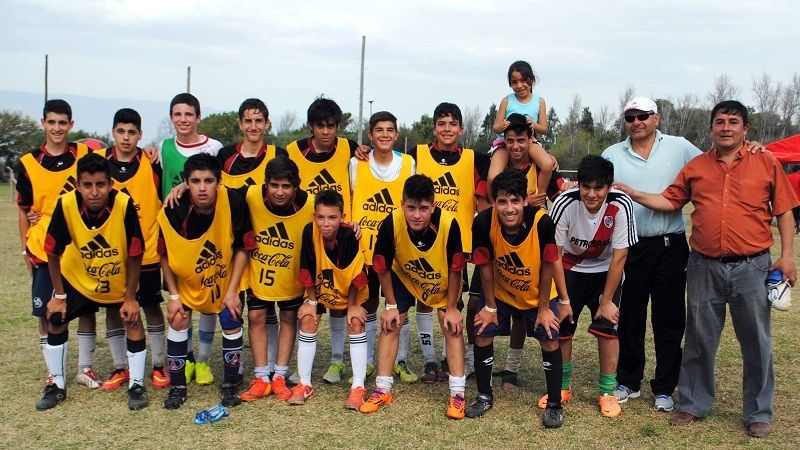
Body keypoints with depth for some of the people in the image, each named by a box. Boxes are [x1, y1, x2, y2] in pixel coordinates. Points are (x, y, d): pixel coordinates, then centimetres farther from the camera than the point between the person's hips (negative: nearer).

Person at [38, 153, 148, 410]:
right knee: (55, 319, 1)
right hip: (78, 276, 2)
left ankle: (136, 385, 11)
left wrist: (130, 298, -15)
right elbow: (53, 253, -14)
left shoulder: (125, 205, -32)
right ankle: (56, 385, 20)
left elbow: (135, 256, -21)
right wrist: (59, 296, -7)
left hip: (119, 280, -1)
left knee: (132, 320, -6)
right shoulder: (66, 205, -29)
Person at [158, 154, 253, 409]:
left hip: (226, 276, 0)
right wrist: (173, 295, -11)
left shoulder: (234, 203, -31)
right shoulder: (173, 212, -28)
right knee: (178, 321, -3)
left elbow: (243, 248, -18)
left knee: (231, 323, -2)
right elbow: (165, 255, -11)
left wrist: (232, 291, -17)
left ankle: (231, 385, 16)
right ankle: (177, 386, 13)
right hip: (186, 277, 1)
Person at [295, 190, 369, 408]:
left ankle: (358, 386, -6)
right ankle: (304, 384, 4)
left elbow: (357, 276, -24)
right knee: (307, 321, -8)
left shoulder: (350, 236, -35)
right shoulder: (309, 232, -29)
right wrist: (312, 301, -10)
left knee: (356, 323, -14)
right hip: (319, 288, 2)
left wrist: (353, 305, -16)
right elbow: (307, 269, -17)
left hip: (351, 290, -2)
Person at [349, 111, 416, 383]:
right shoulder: (357, 163, -1)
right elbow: (348, 200, 4)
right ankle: (367, 361, 24)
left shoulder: (408, 163, 0)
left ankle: (401, 361, 20)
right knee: (367, 305, 12)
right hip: (365, 246, 0)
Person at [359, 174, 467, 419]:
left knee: (452, 326, -8)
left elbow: (455, 269, -21)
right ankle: (382, 390, 7)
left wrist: (451, 307, -14)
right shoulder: (391, 224, -35)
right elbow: (382, 268, -17)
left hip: (442, 280, -1)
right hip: (403, 276, 1)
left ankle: (457, 394, 1)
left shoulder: (449, 224, -38)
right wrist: (391, 305, -10)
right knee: (390, 324, -4)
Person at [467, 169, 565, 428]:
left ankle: (555, 404, 14)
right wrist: (490, 306, -6)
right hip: (499, 291, 1)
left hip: (537, 293, -1)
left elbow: (547, 266, -19)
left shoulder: (542, 222, -34)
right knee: (482, 334, -1)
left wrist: (544, 307, -10)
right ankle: (484, 397, 20)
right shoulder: (483, 223, -31)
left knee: (550, 340, -4)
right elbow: (485, 265, -15)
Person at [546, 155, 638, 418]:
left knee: (607, 326, -9)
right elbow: (554, 254, -20)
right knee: (561, 326, -2)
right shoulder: (564, 204, -28)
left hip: (605, 271, 0)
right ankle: (562, 388, 19)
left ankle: (607, 393, 9)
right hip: (570, 268, 0)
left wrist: (606, 301, -15)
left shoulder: (621, 205, -28)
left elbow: (619, 257, -19)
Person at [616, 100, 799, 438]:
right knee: (699, 340, 9)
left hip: (751, 266, -1)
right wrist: (635, 195, -2)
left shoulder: (766, 163, 3)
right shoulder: (696, 167, 8)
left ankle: (758, 413, 21)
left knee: (756, 342, 6)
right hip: (705, 267, 2)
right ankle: (694, 404, 24)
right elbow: (671, 201, 10)